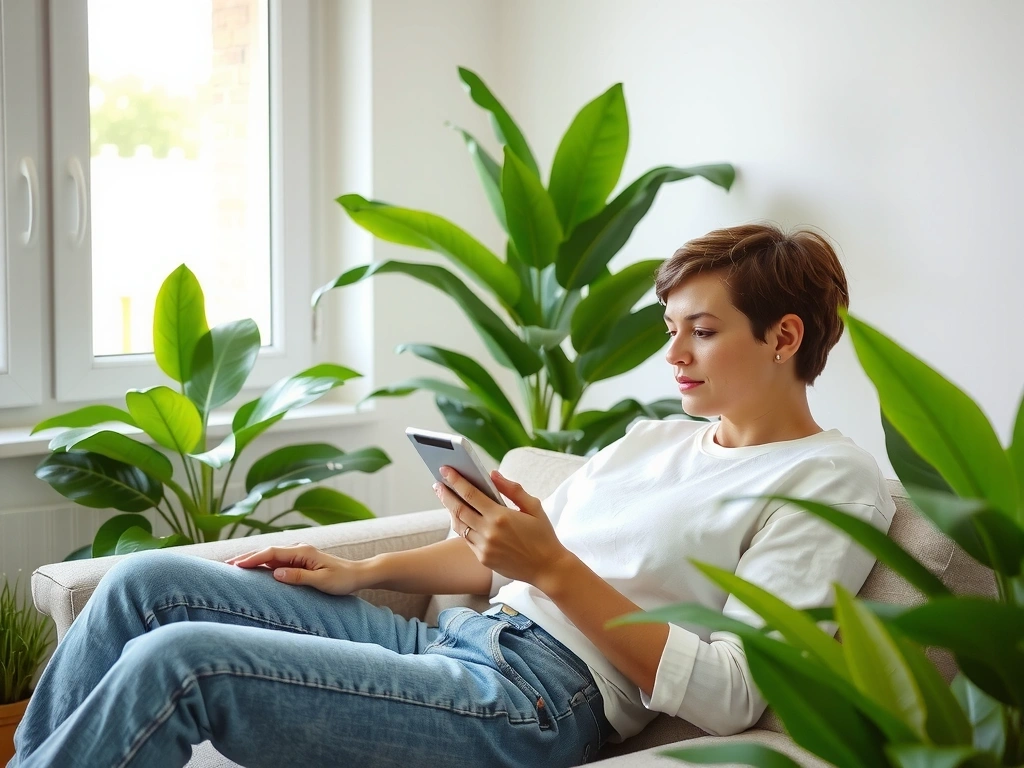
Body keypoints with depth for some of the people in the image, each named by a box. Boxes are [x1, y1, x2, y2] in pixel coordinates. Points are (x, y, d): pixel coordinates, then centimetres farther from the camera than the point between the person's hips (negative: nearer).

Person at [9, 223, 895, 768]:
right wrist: (364, 572, 12)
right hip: (453, 637, 9)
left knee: (173, 660, -23)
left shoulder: (830, 481, -4)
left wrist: (553, 567, -19)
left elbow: (728, 697, -15)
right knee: (146, 582, 1)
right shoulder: (656, 441, 22)